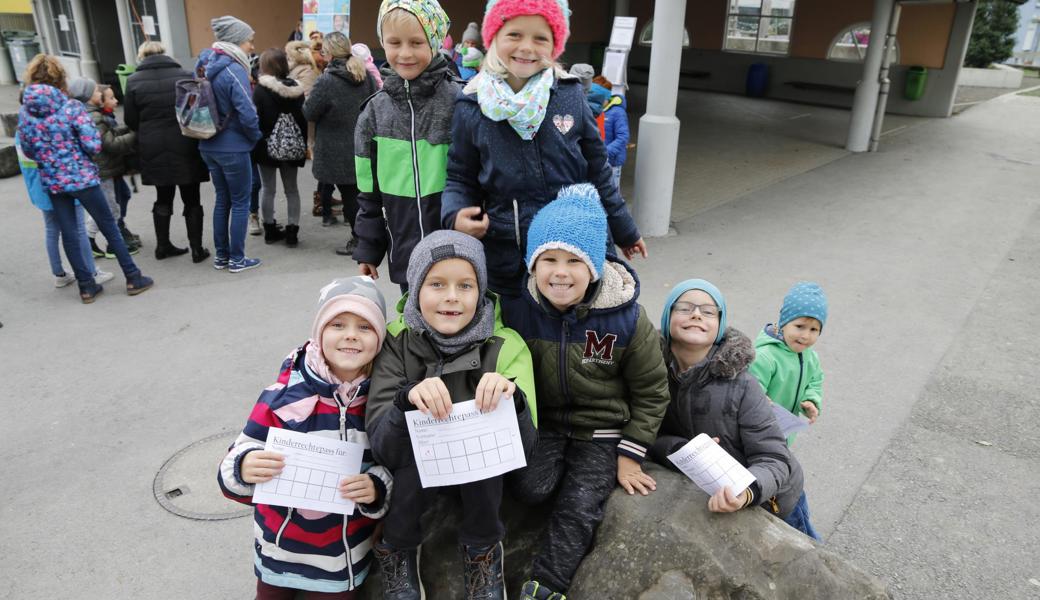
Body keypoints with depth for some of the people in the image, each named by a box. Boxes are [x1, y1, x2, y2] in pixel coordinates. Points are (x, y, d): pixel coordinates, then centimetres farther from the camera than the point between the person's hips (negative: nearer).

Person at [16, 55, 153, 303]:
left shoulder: (24, 111, 0)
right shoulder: (72, 107, -13)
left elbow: (27, 151, 7)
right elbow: (93, 145, -16)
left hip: (52, 181, 4)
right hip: (82, 178, -4)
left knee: (68, 234, 10)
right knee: (109, 226, 7)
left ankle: (86, 286, 16)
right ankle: (133, 278, 11)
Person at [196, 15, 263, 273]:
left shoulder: (205, 65, 8)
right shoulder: (234, 70, -18)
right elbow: (247, 114, -22)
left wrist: (210, 129, 14)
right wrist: (255, 137, -5)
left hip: (209, 145, 8)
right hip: (233, 147, -8)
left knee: (222, 199, 17)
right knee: (240, 203, 4)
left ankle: (221, 255, 24)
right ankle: (237, 259, 10)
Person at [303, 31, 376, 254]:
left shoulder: (326, 81, -17)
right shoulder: (365, 75, 2)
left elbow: (309, 113, -11)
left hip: (338, 151, -6)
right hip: (362, 146, 6)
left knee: (349, 194, 2)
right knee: (360, 191, 15)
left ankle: (358, 239, 9)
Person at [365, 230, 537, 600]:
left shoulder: (505, 345, -18)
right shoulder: (397, 342, -16)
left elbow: (523, 444, -23)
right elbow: (380, 447, -22)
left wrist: (510, 398, -44)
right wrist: (407, 400, -43)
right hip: (414, 469, 0)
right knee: (416, 457, -32)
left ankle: (482, 551, -5)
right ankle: (397, 550, -1)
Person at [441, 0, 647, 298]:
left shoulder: (571, 95, -1)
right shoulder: (471, 108, -2)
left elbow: (597, 173, 8)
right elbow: (461, 179, 7)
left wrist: (624, 232, 14)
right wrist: (456, 215, -14)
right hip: (505, 261, 0)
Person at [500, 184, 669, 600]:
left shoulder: (627, 320, -19)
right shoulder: (516, 309, -14)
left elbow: (651, 393, -6)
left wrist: (630, 456, -6)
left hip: (602, 428, -2)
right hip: (543, 422, 2)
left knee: (578, 509, -12)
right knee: (530, 489, -19)